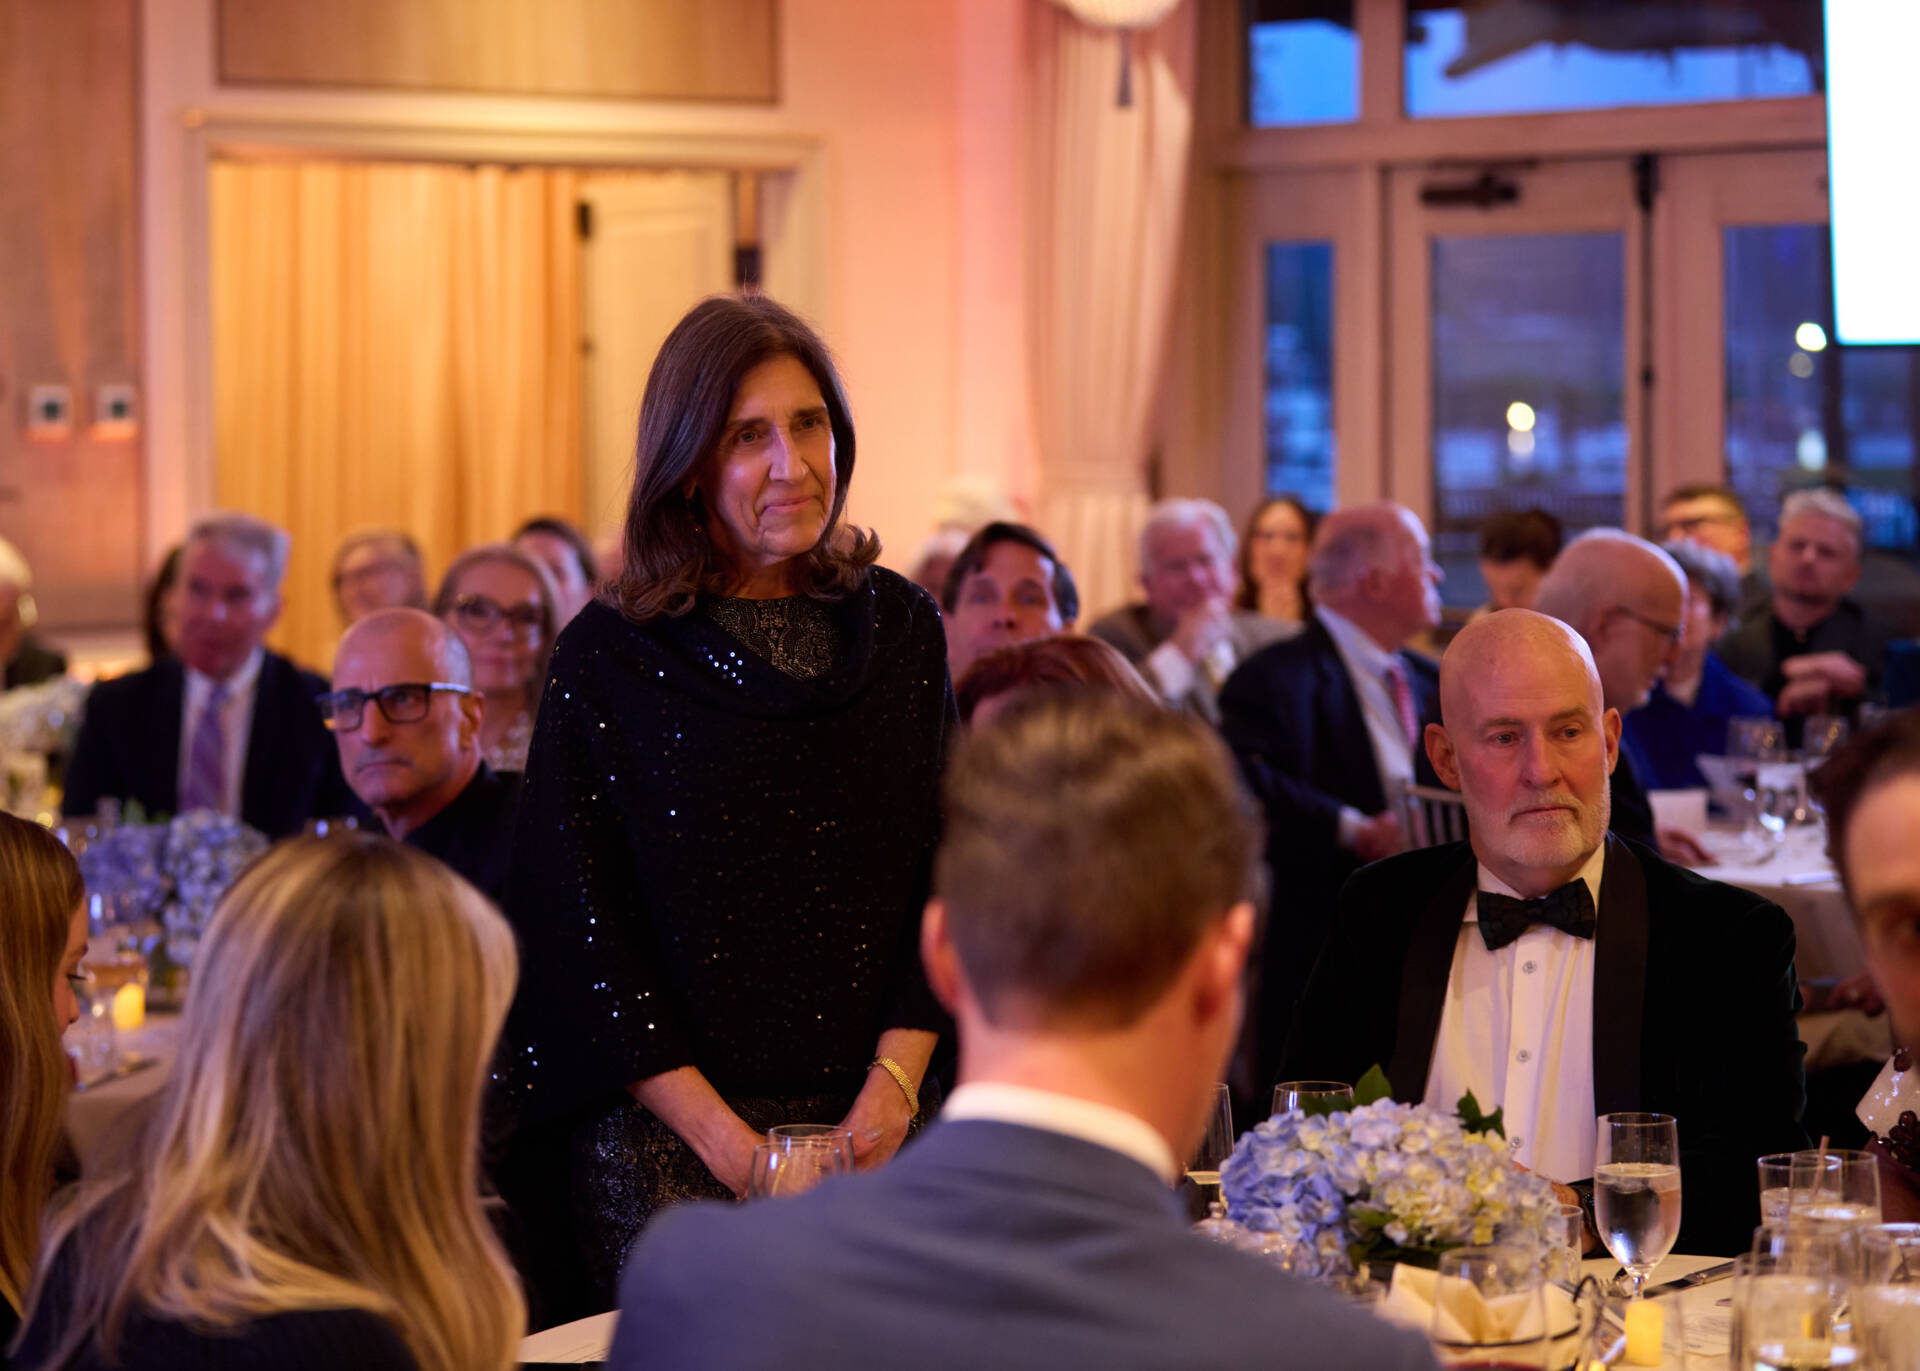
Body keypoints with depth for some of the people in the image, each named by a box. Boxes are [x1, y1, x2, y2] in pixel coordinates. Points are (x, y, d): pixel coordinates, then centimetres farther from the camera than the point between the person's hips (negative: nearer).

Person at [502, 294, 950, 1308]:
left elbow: (950, 872, 6)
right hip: (668, 1145, -3)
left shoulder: (900, 627, 6)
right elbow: (577, 921, -5)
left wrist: (895, 1083, -8)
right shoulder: (609, 655, -4)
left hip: (874, 1130, 3)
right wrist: (724, 1137, -12)